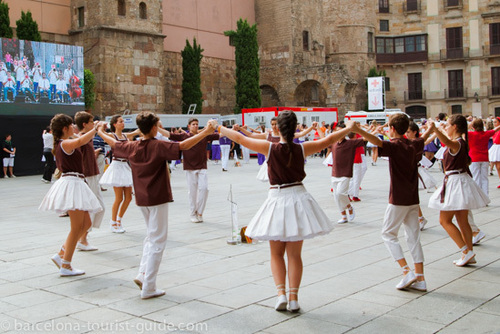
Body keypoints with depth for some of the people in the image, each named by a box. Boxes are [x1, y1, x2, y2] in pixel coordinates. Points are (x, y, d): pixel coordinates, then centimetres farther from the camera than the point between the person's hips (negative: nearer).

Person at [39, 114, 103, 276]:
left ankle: (61, 254, 19)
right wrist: (95, 129, -23)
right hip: (72, 184, -11)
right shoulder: (66, 144, -14)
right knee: (77, 227, -4)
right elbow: (81, 141, -35)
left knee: (86, 224, 14)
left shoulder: (61, 144, 16)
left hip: (74, 184, 11)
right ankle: (65, 266, 3)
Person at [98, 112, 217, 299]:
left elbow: (114, 143, 21)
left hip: (141, 199, 7)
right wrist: (205, 132, -27)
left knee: (151, 236, 24)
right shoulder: (159, 146, -15)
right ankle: (148, 288, 1)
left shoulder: (132, 147, 4)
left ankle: (143, 273, 12)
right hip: (157, 198, -7)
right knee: (157, 240, 0)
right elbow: (182, 146, -28)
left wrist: (100, 132, 40)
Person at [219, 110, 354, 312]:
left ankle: (281, 293, -1)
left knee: (276, 254, 13)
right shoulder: (302, 149, -5)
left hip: (277, 199, -1)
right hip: (298, 199, 1)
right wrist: (349, 129, 23)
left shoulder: (270, 148, -10)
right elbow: (328, 140, 7)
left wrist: (217, 129, 13)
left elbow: (240, 138, -2)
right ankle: (293, 298, 8)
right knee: (294, 254, 9)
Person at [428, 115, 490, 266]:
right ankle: (469, 255, 16)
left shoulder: (457, 143, -18)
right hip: (461, 180, 10)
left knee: (444, 221, -3)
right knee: (463, 222, 12)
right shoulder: (461, 142, 11)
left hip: (455, 181, -10)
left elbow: (447, 141, -43)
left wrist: (435, 129, -55)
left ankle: (466, 251, -5)